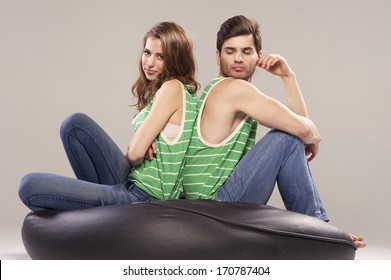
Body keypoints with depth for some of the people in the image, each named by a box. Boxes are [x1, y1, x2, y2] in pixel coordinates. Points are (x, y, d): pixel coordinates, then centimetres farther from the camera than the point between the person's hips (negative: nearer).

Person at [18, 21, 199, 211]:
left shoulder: (173, 87, -13)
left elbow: (135, 153, -16)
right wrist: (143, 142, -10)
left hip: (144, 197, -10)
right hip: (133, 183, 10)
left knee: (29, 186, -14)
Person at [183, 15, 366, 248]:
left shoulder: (241, 97, 15)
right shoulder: (234, 88, -15)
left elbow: (300, 121, 10)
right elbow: (302, 129, -20)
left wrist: (288, 76, 1)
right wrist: (314, 138, 2)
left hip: (216, 202, 10)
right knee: (288, 140, -16)